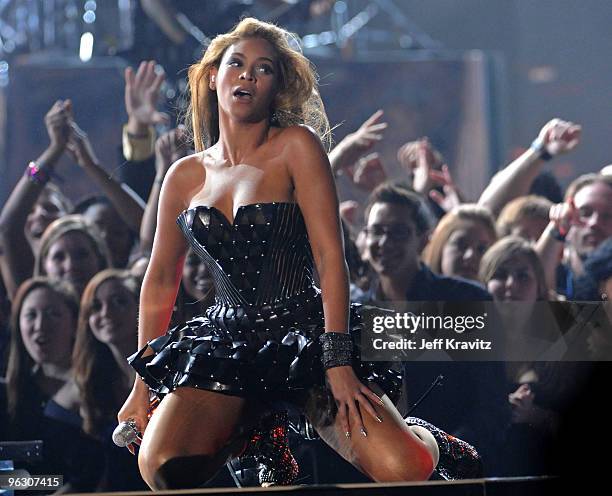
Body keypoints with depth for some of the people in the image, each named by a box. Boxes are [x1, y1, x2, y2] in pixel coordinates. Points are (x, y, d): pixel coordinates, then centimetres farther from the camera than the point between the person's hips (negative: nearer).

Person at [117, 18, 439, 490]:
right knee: (162, 466, -25)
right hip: (227, 340, 3)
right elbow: (160, 282, 18)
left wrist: (338, 362, -20)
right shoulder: (186, 176, 10)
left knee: (404, 467, -25)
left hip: (303, 330, -3)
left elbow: (331, 256, -10)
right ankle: (245, 433, 11)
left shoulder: (297, 146, -2)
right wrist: (142, 389, 16)